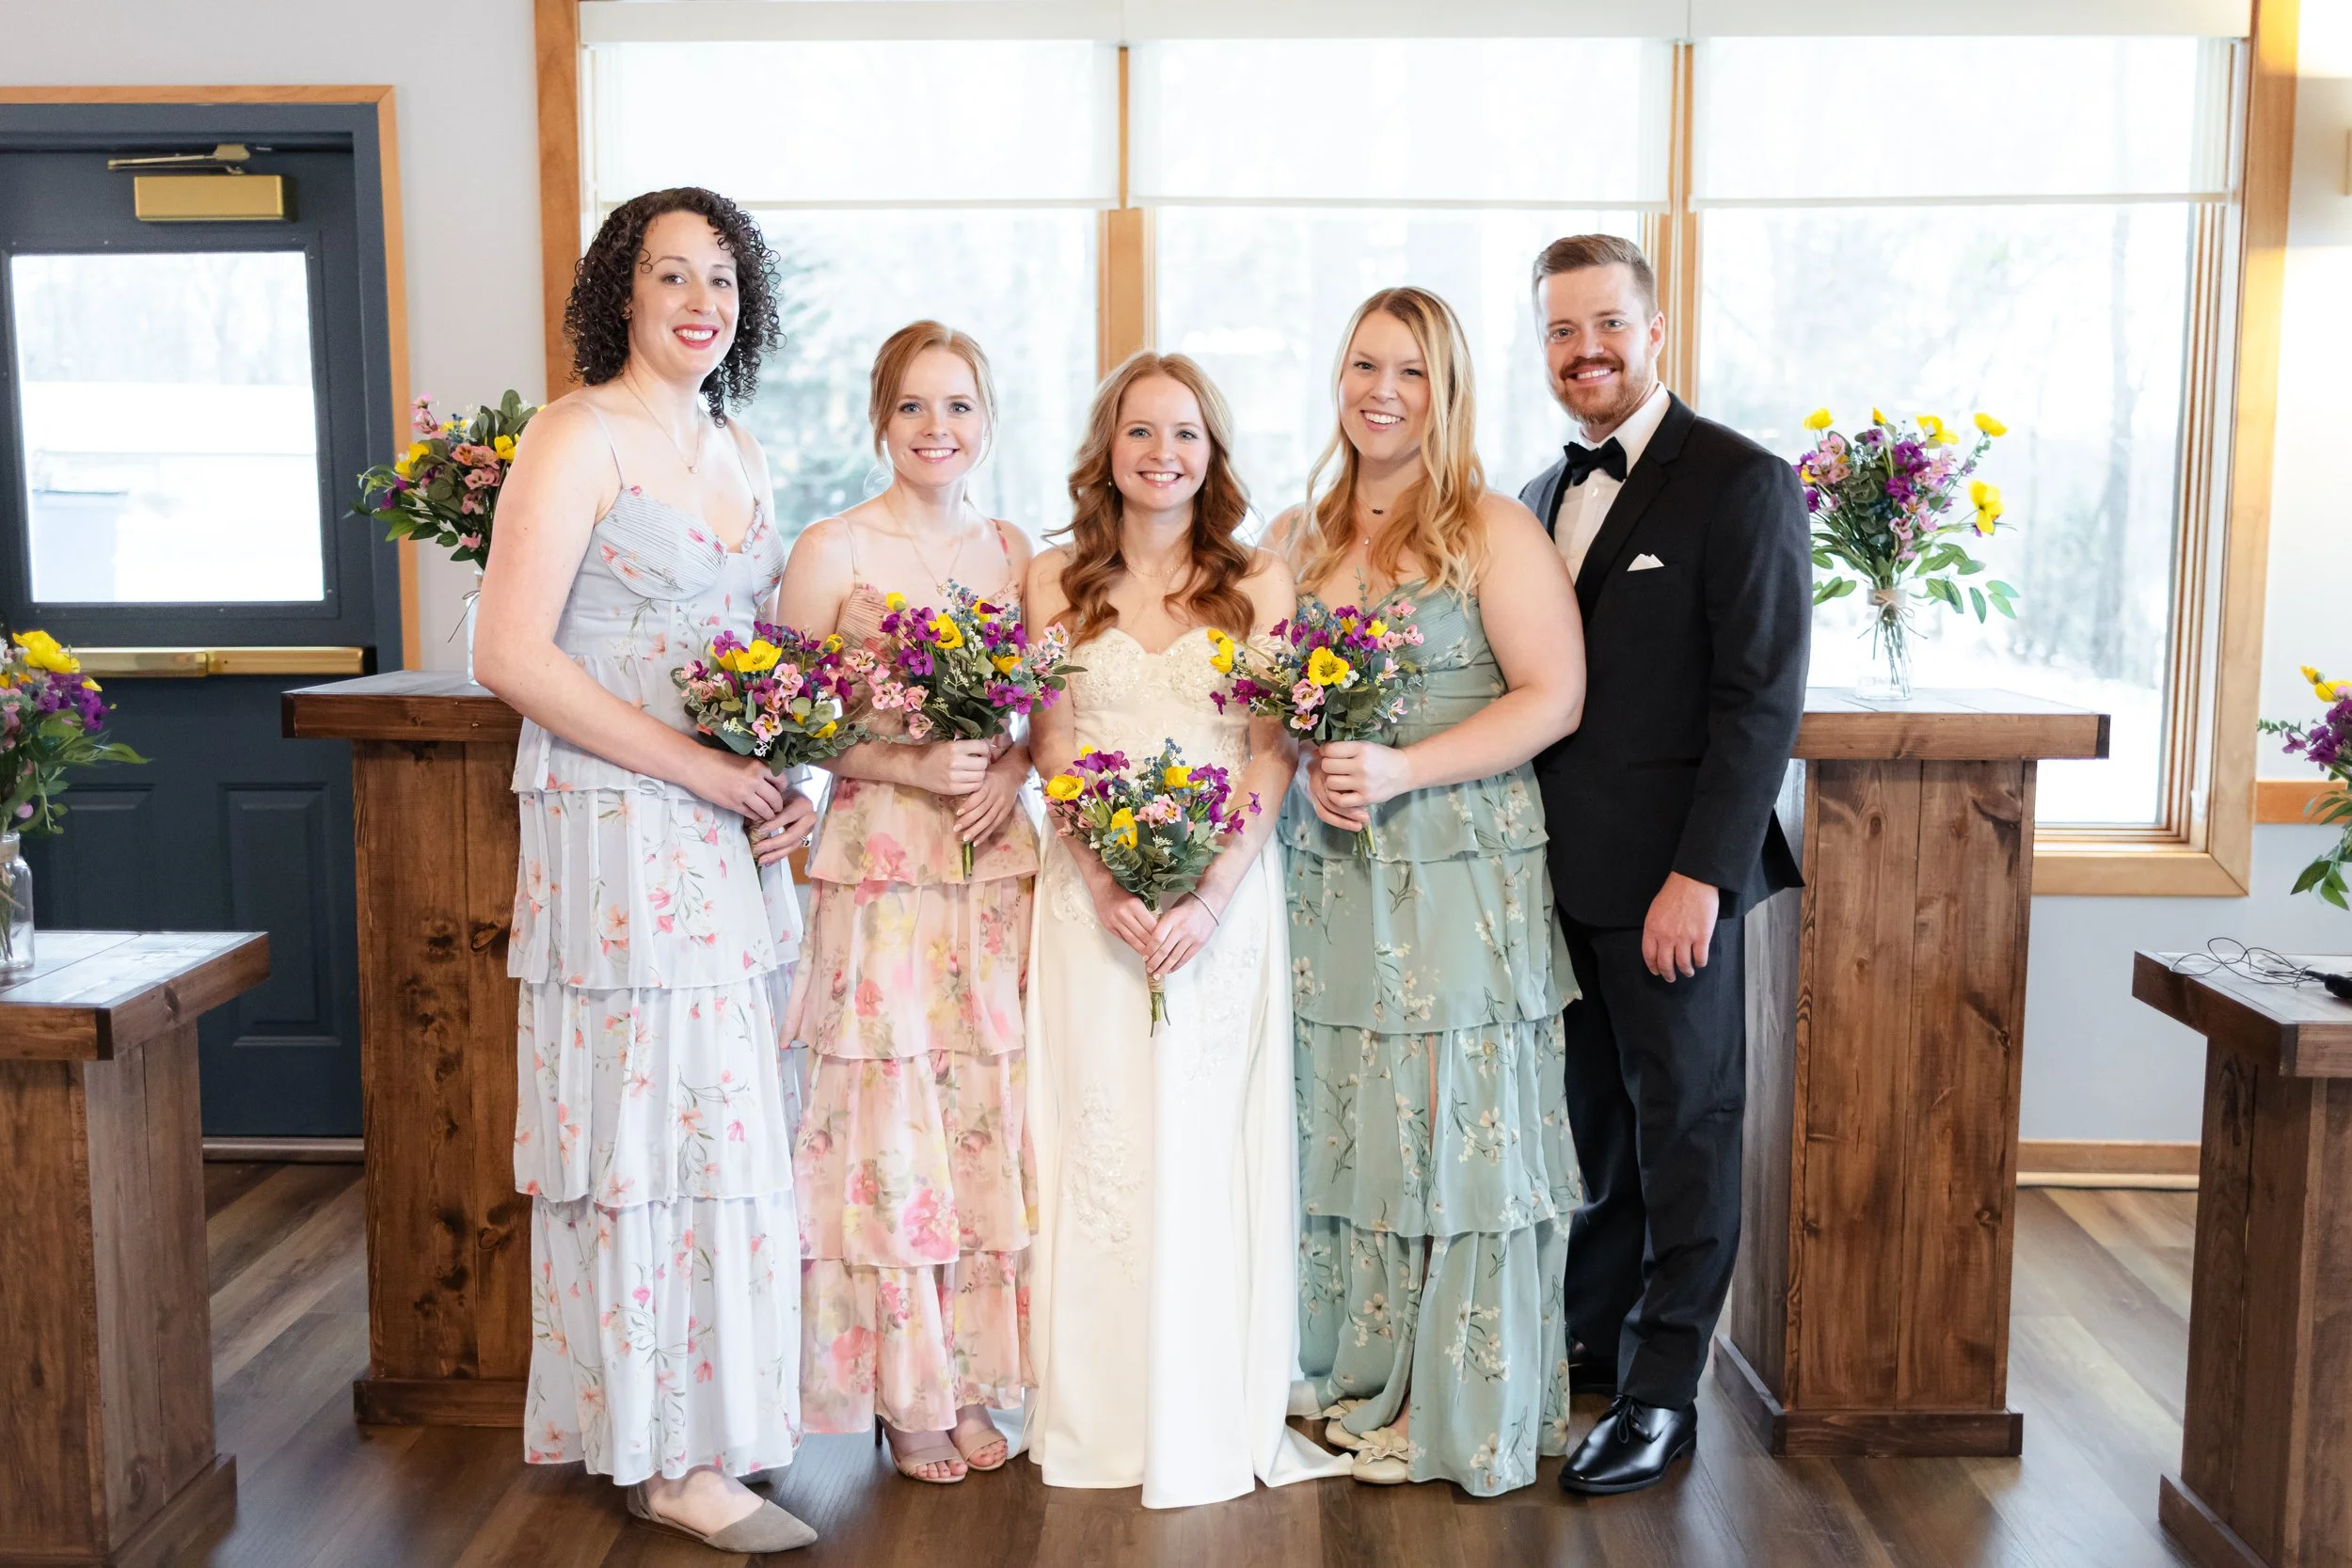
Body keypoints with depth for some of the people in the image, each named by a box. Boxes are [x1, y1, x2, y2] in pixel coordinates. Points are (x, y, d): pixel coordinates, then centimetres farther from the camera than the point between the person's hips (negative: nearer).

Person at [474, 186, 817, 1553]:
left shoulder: (741, 453, 16)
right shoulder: (579, 437, -7)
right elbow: (513, 654, -15)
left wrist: (791, 778, 4)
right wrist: (696, 766, -17)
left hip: (732, 835, 7)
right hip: (619, 829, -7)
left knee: (729, 1114, 11)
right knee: (661, 1118, -3)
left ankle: (712, 1415, 26)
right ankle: (674, 1458, 9)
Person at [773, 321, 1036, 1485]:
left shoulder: (1012, 551, 11)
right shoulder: (834, 550, -2)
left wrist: (1012, 771, -5)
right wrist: (908, 765, -17)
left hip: (995, 870, 4)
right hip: (880, 868, -4)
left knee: (984, 1113, 6)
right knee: (889, 1120, 0)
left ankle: (973, 1380, 20)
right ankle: (907, 1398, 15)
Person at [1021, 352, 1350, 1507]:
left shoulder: (1260, 582, 4)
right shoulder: (1057, 581, 8)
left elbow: (1274, 755, -2)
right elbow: (1051, 751, 3)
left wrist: (1209, 896, -15)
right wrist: (1105, 886, -12)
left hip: (1226, 891, -1)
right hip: (1090, 889, 1)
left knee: (1207, 1140, 2)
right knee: (1099, 1137, 2)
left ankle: (1212, 1421, 13)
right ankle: (1101, 1414, 13)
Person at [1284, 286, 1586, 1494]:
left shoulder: (1495, 531, -3)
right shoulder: (1299, 536, 12)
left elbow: (1554, 696, -9)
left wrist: (1402, 771, -18)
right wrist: (1311, 770, -4)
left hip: (1464, 875, -4)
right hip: (1330, 876, 5)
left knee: (1458, 1123, 0)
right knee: (1348, 1127, 8)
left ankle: (1462, 1408, 14)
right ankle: (1361, 1382, 23)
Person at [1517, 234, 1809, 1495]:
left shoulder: (1741, 485, -8)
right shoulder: (1542, 495, 14)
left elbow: (1762, 701, -14)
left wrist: (1701, 874, -19)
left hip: (1670, 875, -6)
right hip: (1560, 871, 6)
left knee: (1682, 1127, 5)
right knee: (1596, 1121, 16)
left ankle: (1661, 1391, 15)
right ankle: (1591, 1339, 31)